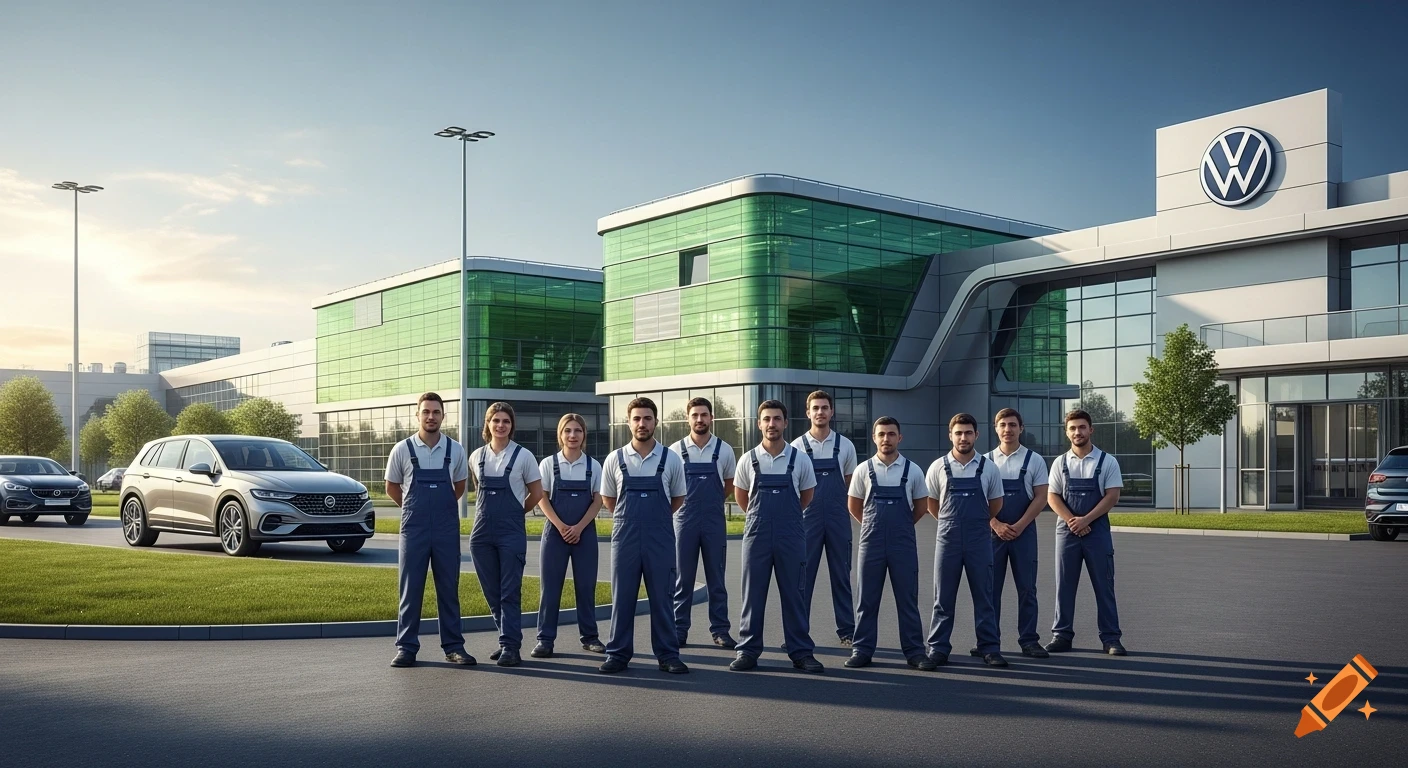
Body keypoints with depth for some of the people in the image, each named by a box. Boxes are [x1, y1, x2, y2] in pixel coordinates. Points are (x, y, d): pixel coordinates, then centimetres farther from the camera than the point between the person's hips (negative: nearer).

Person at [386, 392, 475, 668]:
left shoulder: (455, 450, 1)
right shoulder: (402, 450, -2)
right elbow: (392, 489, 10)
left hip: (447, 529, 1)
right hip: (413, 530, -1)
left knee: (448, 589, 6)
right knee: (409, 589, 3)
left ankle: (453, 646, 13)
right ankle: (406, 647, 9)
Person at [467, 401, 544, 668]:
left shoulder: (523, 456, -3)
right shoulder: (476, 456, 7)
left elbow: (537, 494, 5)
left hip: (511, 533, -4)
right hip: (481, 532, 4)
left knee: (510, 593, -5)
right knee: (491, 592, 9)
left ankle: (510, 648, -3)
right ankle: (508, 640, 22)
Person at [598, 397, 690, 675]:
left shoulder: (671, 459, 0)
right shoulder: (615, 459, 1)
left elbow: (678, 499, 12)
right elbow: (607, 498, 14)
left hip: (660, 539, 0)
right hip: (624, 538, 1)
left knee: (662, 598, 6)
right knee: (622, 597, 6)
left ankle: (668, 655, 14)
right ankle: (618, 654, 15)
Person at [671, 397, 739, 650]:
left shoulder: (724, 450, 1)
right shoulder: (676, 450, -2)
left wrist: (711, 502, 11)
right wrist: (691, 503, 7)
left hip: (714, 522, 1)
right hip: (685, 520, -1)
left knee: (716, 578, 7)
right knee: (683, 578, 5)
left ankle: (720, 630, 13)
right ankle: (679, 629, 13)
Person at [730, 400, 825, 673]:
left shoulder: (800, 460, -1)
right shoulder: (748, 460, 0)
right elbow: (740, 496, 14)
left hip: (791, 536, 0)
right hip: (756, 535, 0)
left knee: (794, 594, 6)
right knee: (752, 594, 5)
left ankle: (801, 652, 14)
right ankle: (748, 650, 13)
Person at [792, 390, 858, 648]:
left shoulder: (845, 445, 3)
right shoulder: (798, 446, -1)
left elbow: (851, 485, 10)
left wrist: (847, 511, 6)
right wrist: (796, 513, 1)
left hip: (838, 519, 1)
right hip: (807, 518, -1)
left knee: (841, 575, 8)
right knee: (803, 575, 4)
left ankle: (847, 631, 17)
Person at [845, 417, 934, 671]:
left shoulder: (912, 470, 0)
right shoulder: (864, 470, 0)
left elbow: (921, 506, 12)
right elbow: (854, 506, 10)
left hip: (904, 543, 0)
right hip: (871, 542, 0)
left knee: (907, 599, 5)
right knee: (867, 599, 6)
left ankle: (914, 651, 13)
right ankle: (862, 650, 14)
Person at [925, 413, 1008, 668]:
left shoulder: (988, 468, 1)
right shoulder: (938, 467, -1)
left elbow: (996, 505, 12)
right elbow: (931, 504, 9)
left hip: (979, 541, 0)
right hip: (947, 539, 0)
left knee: (983, 597, 6)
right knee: (943, 598, 6)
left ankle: (990, 648, 13)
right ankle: (938, 648, 12)